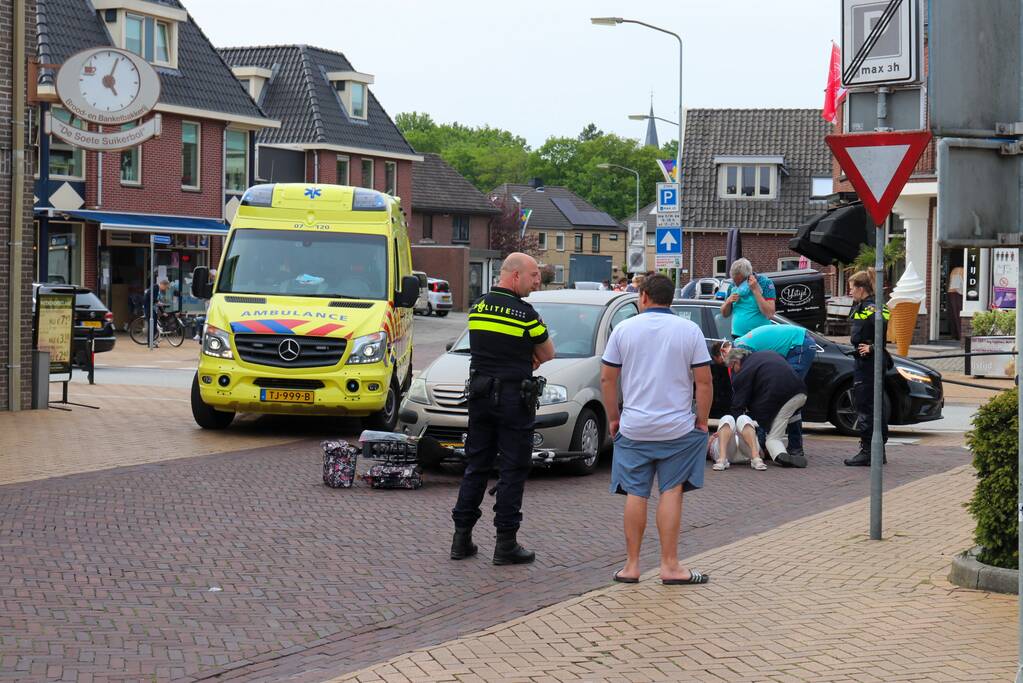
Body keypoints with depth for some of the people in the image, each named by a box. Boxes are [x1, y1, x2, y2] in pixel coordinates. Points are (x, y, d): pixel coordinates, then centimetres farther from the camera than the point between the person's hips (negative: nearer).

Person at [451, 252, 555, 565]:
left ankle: (462, 538, 13)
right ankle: (506, 544, 1)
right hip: (514, 398, -6)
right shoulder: (525, 314, -13)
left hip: (480, 396, 6)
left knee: (476, 466, 12)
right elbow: (547, 355, -1)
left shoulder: (477, 308, 6)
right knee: (512, 471, 0)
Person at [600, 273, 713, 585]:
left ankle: (632, 565, 10)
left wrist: (613, 418, 11)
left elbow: (607, 378, 1)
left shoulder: (624, 329, 0)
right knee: (671, 492, 4)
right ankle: (670, 566, 3)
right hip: (678, 427, -1)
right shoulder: (689, 331, -2)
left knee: (635, 494, 7)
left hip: (633, 428, 1)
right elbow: (704, 382, -5)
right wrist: (702, 420, 5)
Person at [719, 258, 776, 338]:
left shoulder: (765, 283, -4)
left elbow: (769, 314, -13)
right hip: (737, 337, 4)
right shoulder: (732, 286, 9)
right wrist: (728, 301, -4)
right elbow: (725, 314, 18)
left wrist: (755, 290, -16)